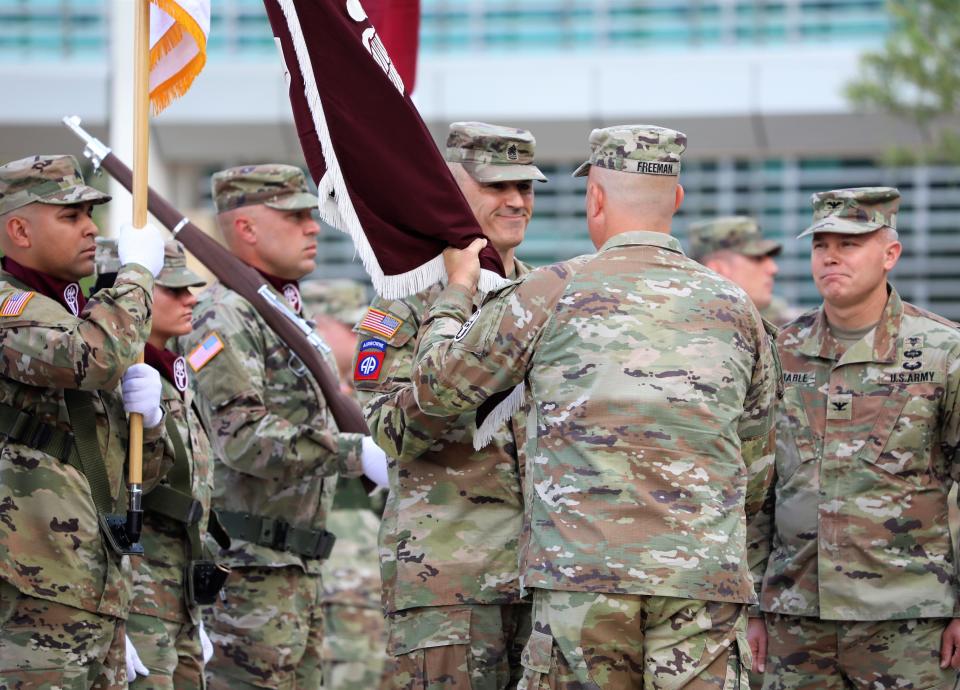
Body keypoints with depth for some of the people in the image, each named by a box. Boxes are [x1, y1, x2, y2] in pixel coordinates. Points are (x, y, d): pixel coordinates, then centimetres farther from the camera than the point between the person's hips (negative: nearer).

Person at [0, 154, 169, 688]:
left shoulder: (81, 316, 23)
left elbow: (146, 472, 25)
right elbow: (94, 355, -27)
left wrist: (148, 414, 2)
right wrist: (137, 272, -10)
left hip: (99, 589, 9)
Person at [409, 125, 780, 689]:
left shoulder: (553, 293, 2)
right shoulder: (734, 307, 12)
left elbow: (437, 386, 12)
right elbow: (756, 470, 20)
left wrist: (458, 288, 29)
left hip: (583, 577, -2)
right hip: (705, 585, 2)